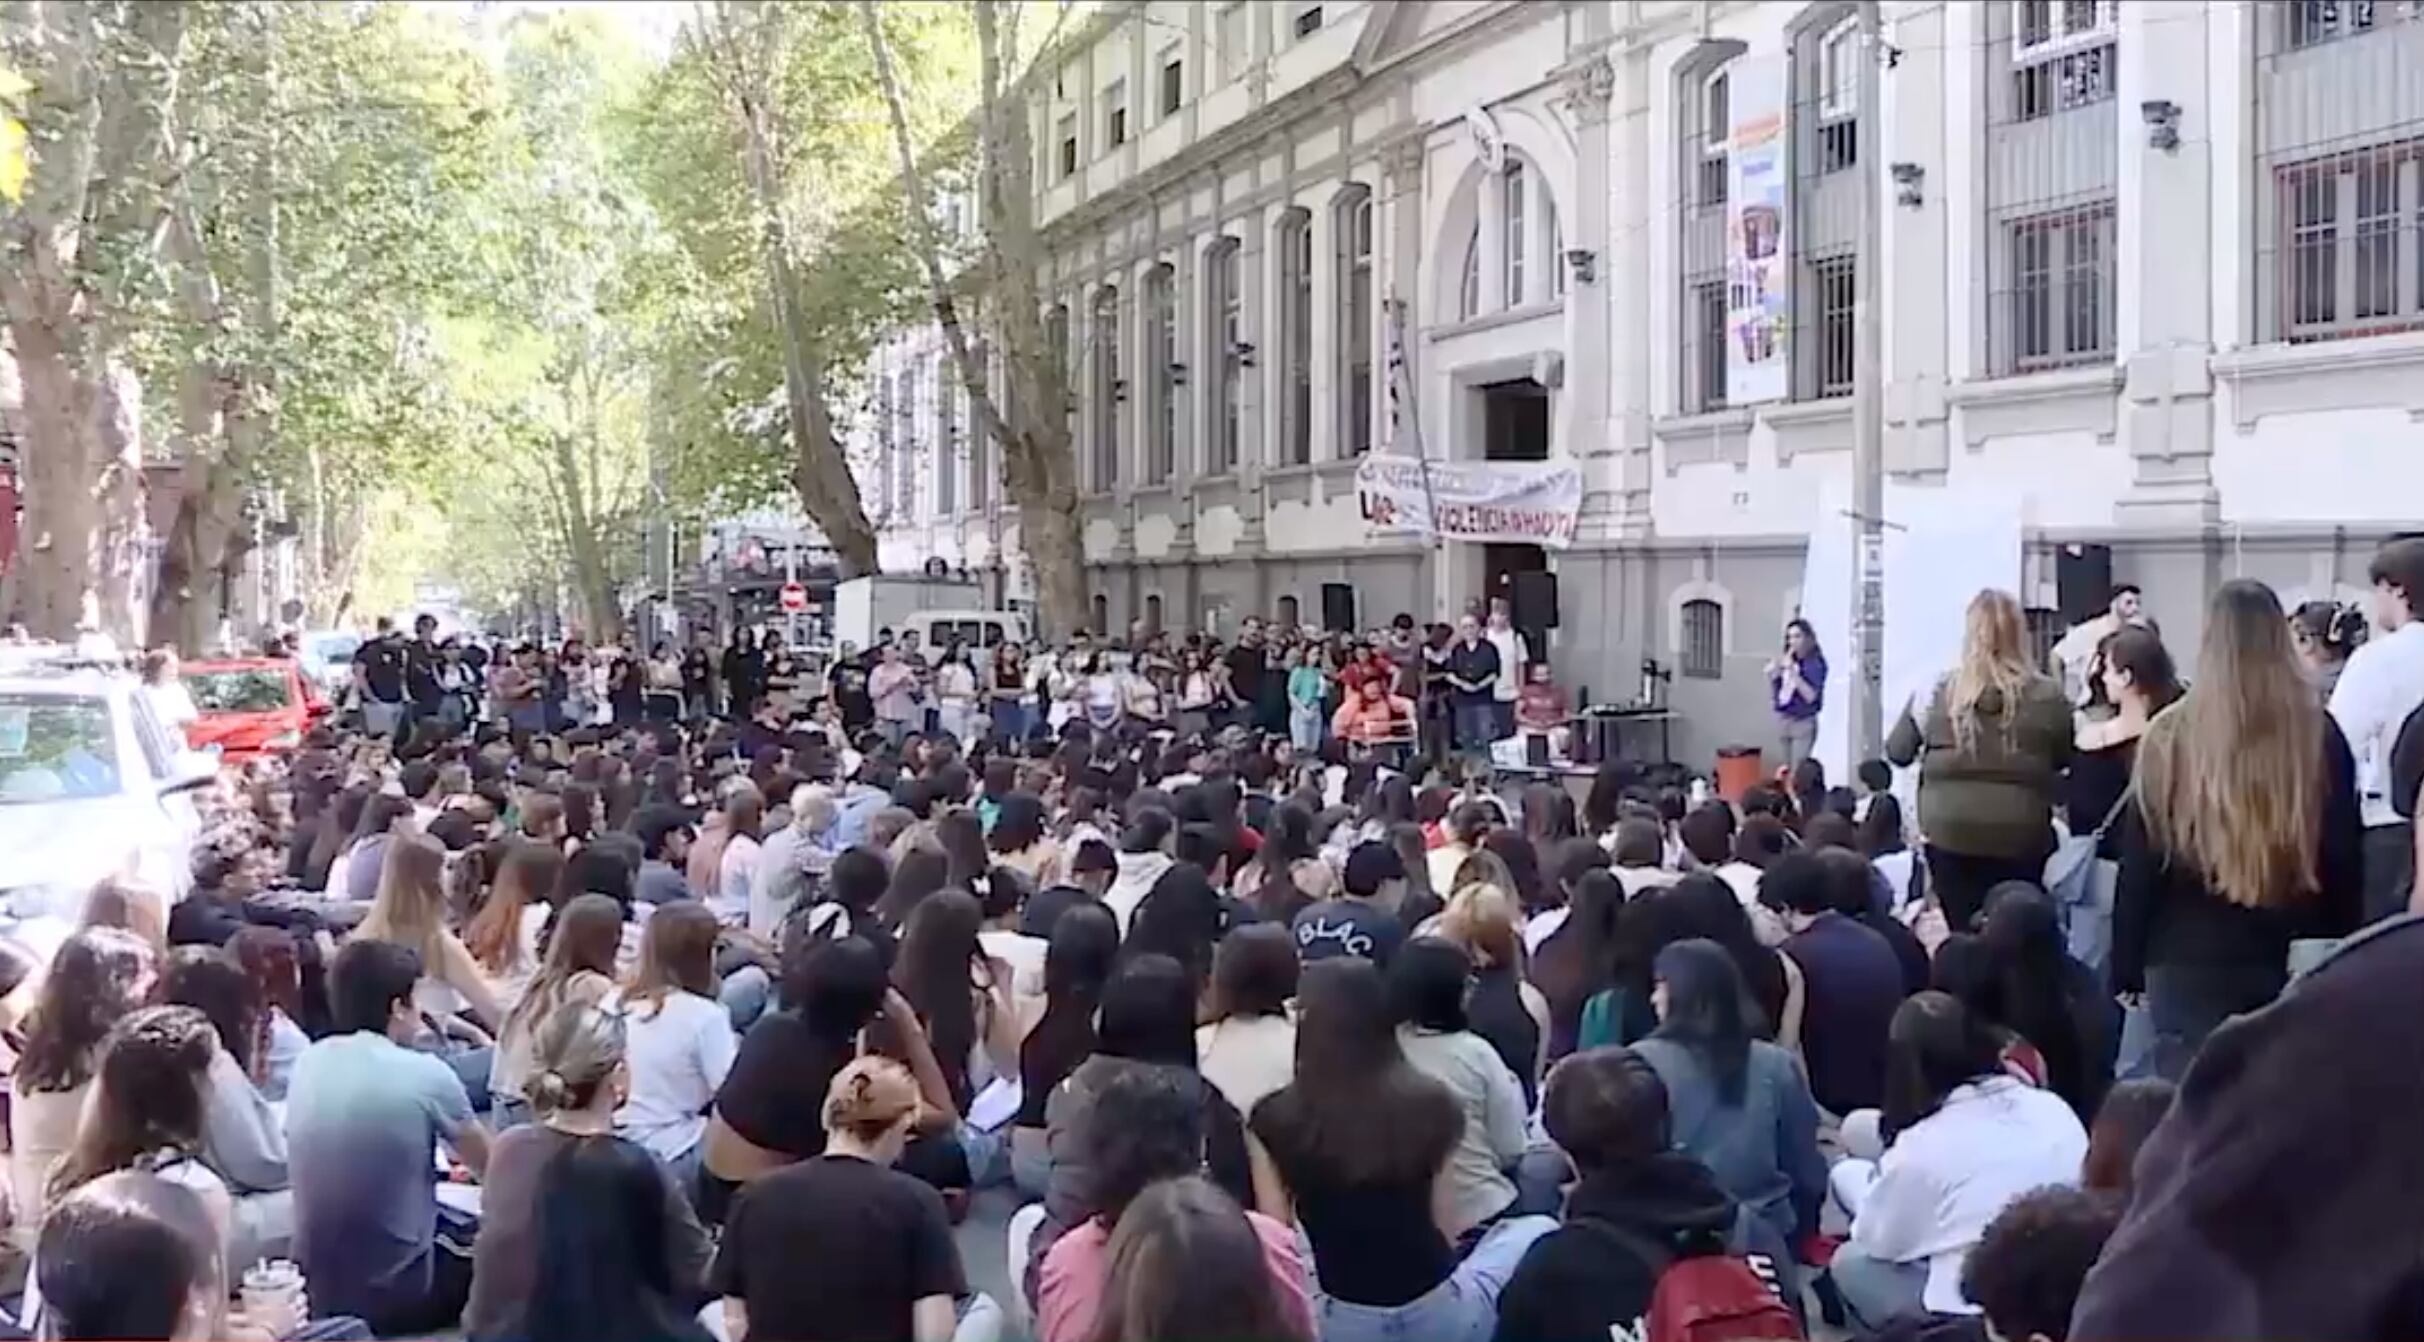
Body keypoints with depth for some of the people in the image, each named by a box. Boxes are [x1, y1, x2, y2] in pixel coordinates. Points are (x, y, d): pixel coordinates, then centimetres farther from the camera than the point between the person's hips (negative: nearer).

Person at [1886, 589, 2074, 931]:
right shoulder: (2047, 696, -5)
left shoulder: (1935, 691, -3)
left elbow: (1897, 753, 8)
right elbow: (2067, 759, 10)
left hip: (1949, 834, 1)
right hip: (2021, 838, 0)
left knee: (1964, 937, 6)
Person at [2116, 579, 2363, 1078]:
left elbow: (2139, 863, -3)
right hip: (2297, 964, 2)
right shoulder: (2320, 735, -3)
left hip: (2190, 964, -2)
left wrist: (2126, 965, 5)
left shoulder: (2171, 736, -7)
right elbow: (2348, 861, 2)